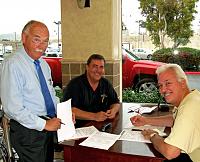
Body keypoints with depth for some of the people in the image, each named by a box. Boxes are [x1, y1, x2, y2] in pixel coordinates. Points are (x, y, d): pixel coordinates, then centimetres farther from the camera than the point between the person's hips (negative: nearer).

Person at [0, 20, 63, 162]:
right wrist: (44, 124, -18)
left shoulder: (44, 64, 9)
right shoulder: (12, 64, -17)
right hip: (28, 130, -8)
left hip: (48, 126, 8)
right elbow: (12, 107, -22)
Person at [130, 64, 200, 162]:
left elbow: (170, 152, -32)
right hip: (192, 154, 8)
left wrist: (153, 136, -12)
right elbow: (174, 119, 20)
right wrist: (146, 120, 7)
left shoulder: (190, 107, -29)